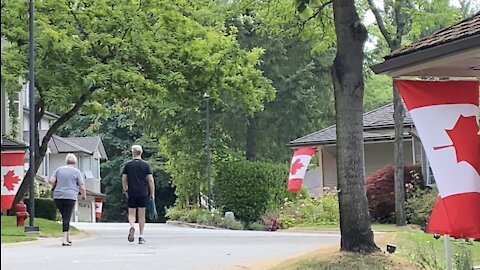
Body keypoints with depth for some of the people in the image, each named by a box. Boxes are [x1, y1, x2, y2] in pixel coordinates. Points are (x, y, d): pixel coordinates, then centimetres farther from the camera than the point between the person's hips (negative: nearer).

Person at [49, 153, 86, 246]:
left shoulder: (59, 169, 11)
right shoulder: (77, 172, 1)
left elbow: (51, 181, 3)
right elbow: (82, 187, -1)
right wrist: (84, 196, 15)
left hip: (58, 196, 4)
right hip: (70, 197, -3)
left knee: (64, 217, 15)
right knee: (67, 218, -5)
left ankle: (68, 238, 16)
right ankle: (65, 240, -13)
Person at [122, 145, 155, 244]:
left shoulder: (128, 165, 2)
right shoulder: (146, 165, 0)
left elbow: (123, 180, 3)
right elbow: (150, 180, -3)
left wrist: (125, 190, 17)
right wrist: (152, 194, 3)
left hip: (132, 193, 0)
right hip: (143, 193, 0)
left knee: (131, 213, 8)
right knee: (141, 214, 6)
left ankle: (132, 226, -21)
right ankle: (141, 236, 8)